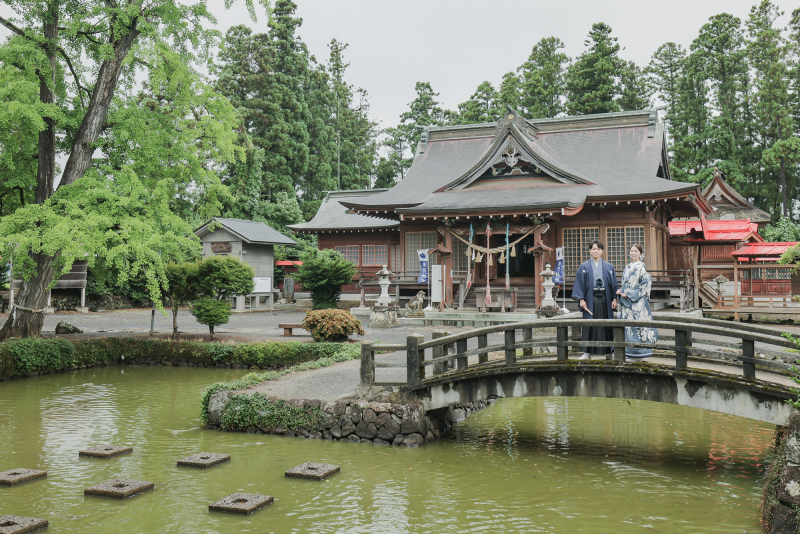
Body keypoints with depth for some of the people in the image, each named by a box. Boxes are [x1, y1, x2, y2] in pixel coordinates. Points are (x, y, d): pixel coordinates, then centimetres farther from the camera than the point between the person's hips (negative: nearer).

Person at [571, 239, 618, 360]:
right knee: (589, 325, -2)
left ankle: (609, 351, 11)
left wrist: (614, 299, 0)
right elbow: (579, 284, 1)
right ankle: (587, 352, 3)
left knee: (606, 324, 3)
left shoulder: (609, 267, 9)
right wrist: (581, 299, -8)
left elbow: (614, 284, 9)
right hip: (590, 299, -1)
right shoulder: (584, 267, 5)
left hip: (605, 298, 1)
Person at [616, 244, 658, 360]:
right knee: (626, 323, 7)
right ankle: (628, 352, 12)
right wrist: (620, 291, 4)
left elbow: (645, 284, -12)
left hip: (637, 302, -8)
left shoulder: (641, 267, -8)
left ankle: (637, 354, -2)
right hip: (626, 301, 8)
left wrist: (630, 294, -14)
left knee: (636, 324, -7)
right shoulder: (628, 267, 15)